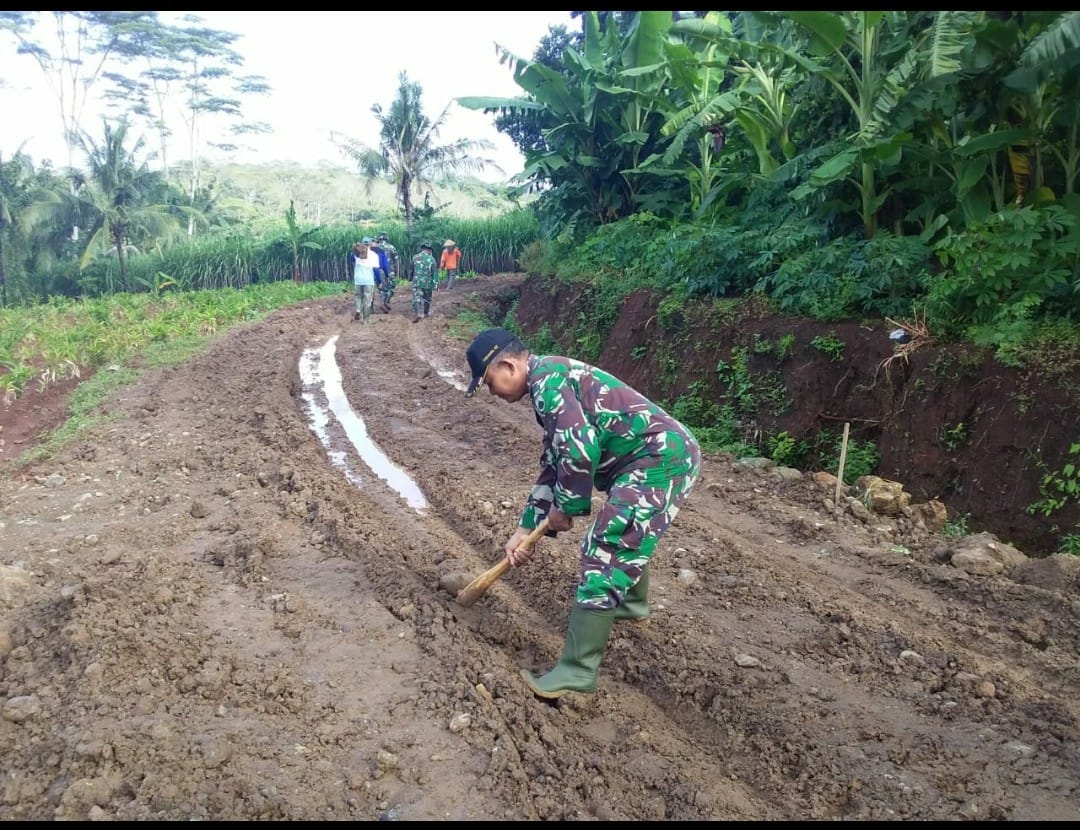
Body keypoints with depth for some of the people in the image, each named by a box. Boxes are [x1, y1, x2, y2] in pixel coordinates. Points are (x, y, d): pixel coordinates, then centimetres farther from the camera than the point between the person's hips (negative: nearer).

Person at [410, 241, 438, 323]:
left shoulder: (415, 257, 1)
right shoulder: (431, 259, -5)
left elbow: (412, 270, 15)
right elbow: (435, 272, -7)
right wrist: (435, 284, -4)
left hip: (417, 282, 0)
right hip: (428, 283, 0)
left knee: (416, 298, -7)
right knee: (427, 299, 20)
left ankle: (416, 314, -25)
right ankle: (426, 313, 34)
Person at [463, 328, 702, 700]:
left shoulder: (546, 376, -13)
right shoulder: (549, 387, 19)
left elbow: (579, 448, -24)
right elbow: (552, 466, 24)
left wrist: (566, 507, -9)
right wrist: (525, 528, 23)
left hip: (661, 459, -11)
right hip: (666, 454, 11)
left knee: (604, 553, -9)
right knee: (627, 535, 32)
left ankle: (577, 672, -2)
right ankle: (632, 602, 57)